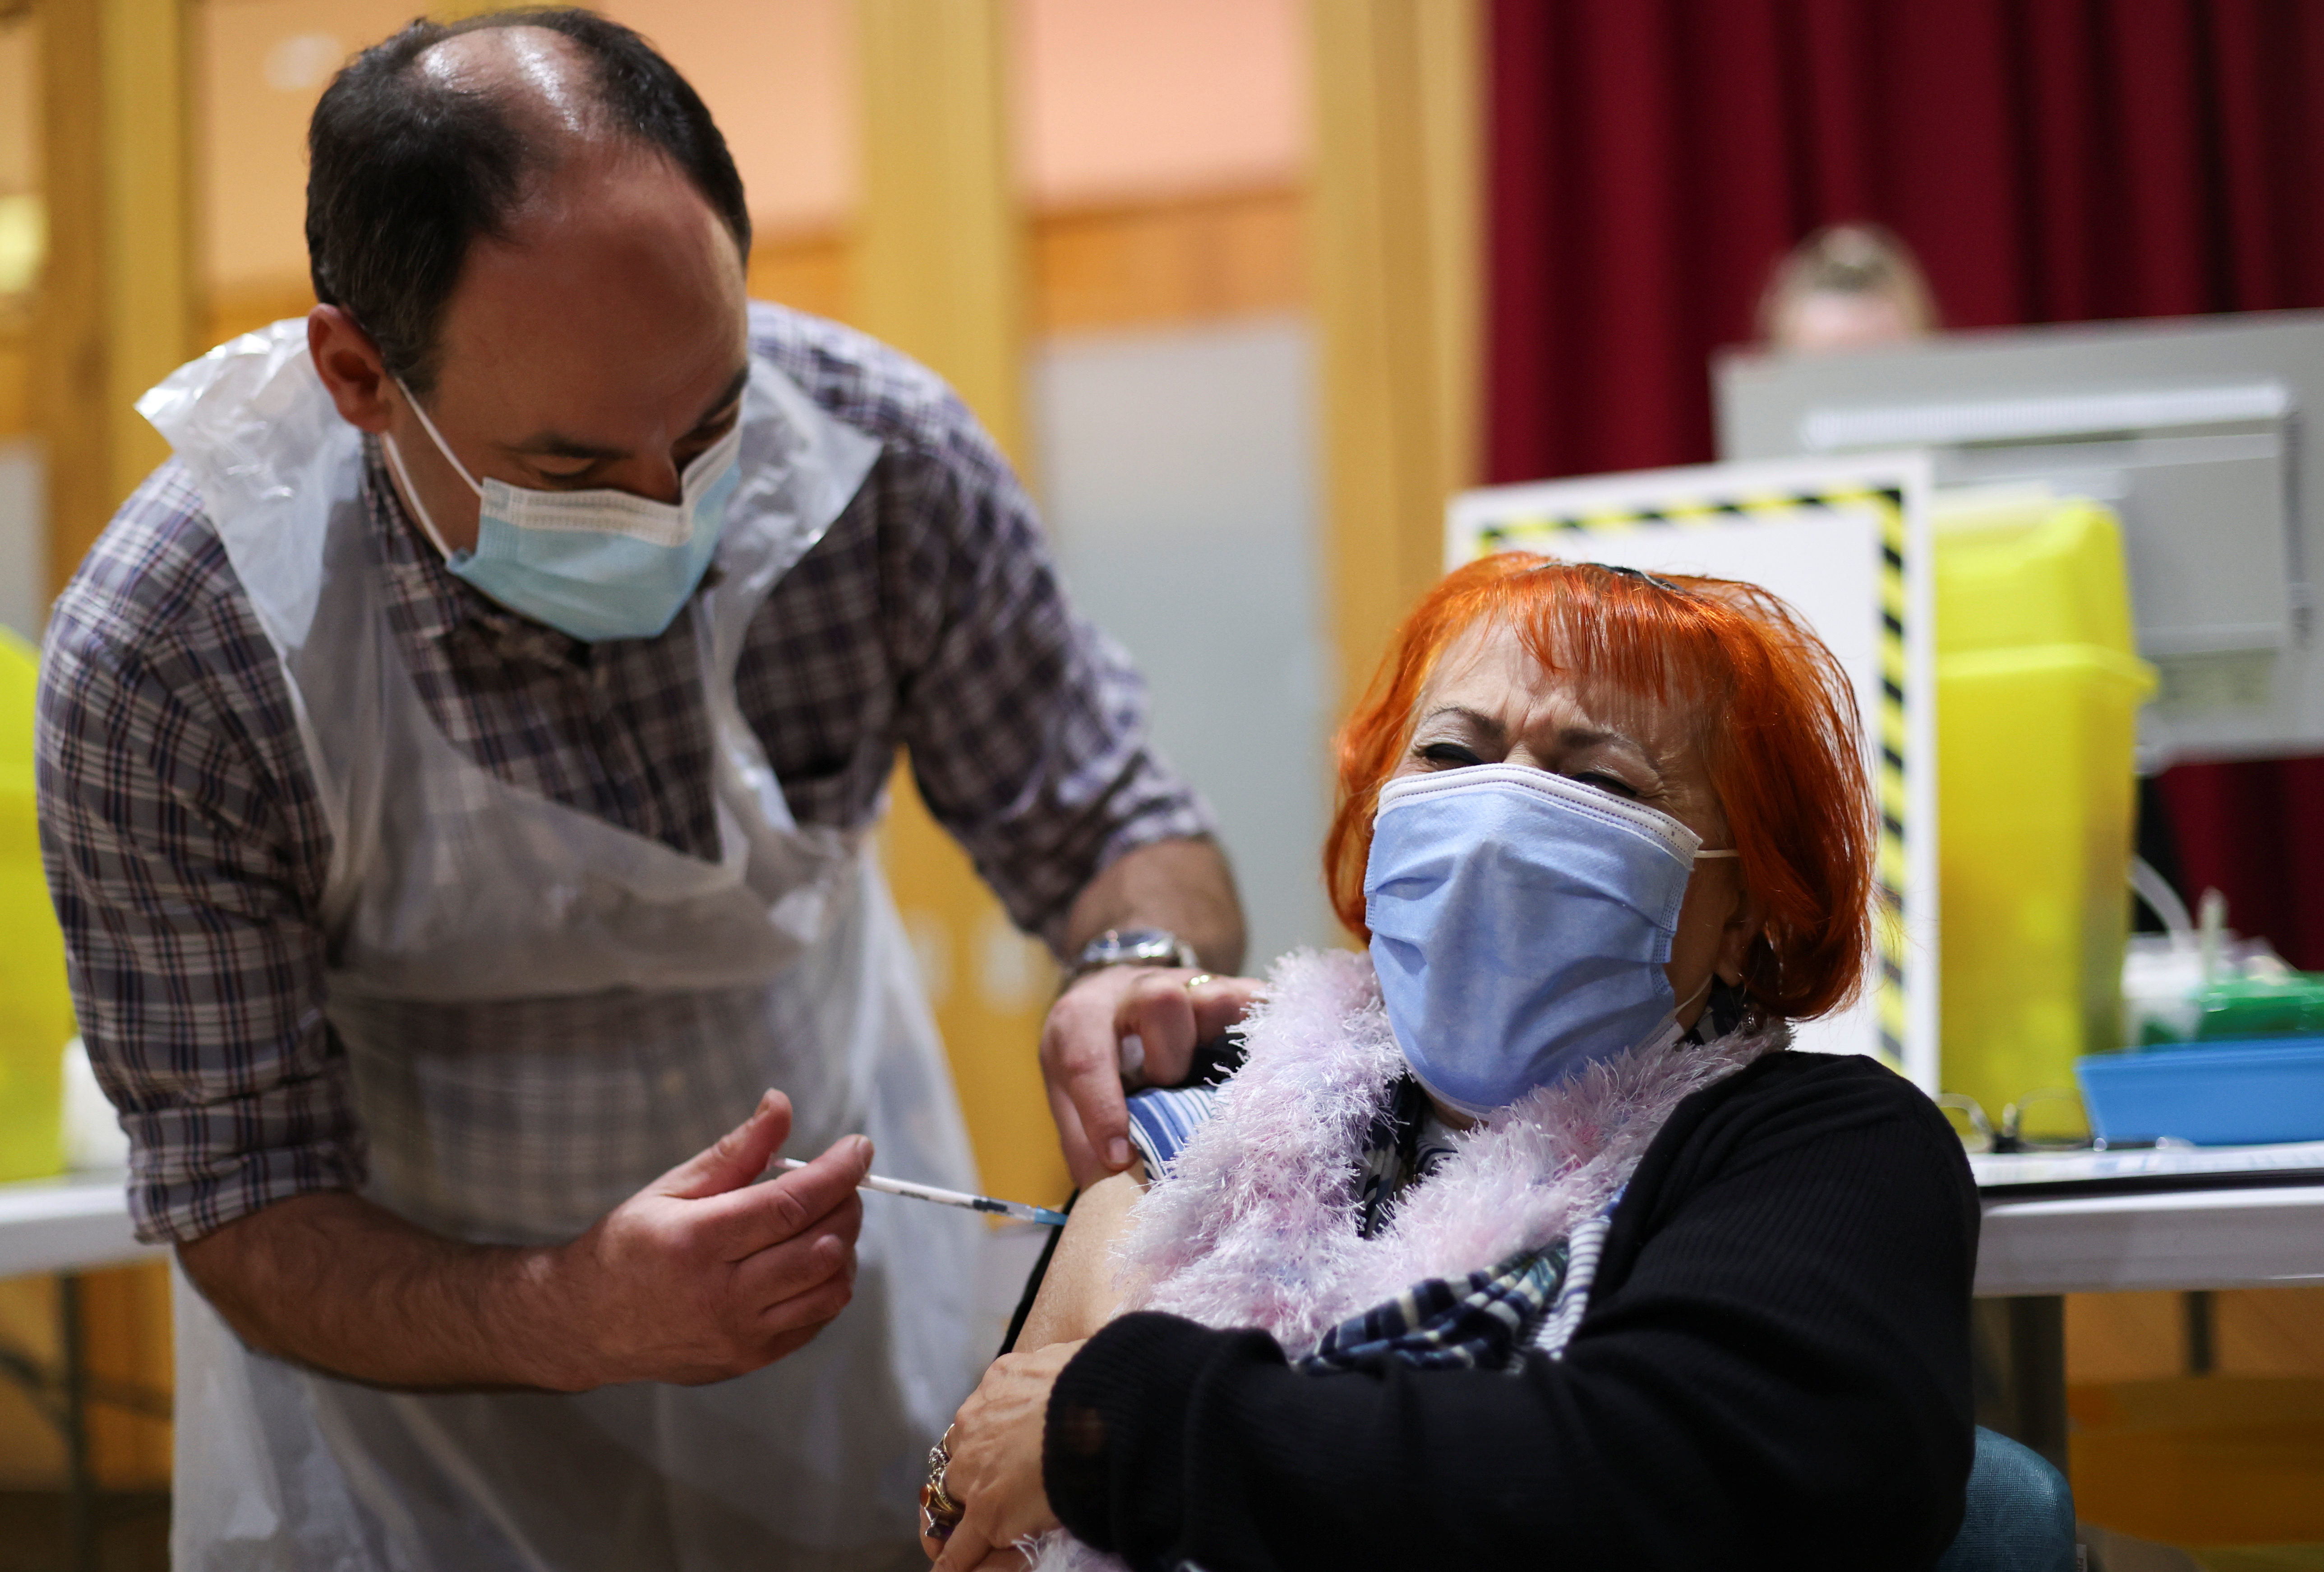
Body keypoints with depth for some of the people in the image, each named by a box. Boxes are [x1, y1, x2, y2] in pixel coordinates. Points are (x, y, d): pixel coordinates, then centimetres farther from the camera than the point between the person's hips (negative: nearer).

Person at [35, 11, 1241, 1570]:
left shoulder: (879, 454, -23)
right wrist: (569, 1317, -41)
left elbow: (1111, 823, -9)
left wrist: (1144, 970, -33)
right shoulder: (163, 664, -29)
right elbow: (243, 1207, -22)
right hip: (424, 1339, -2)